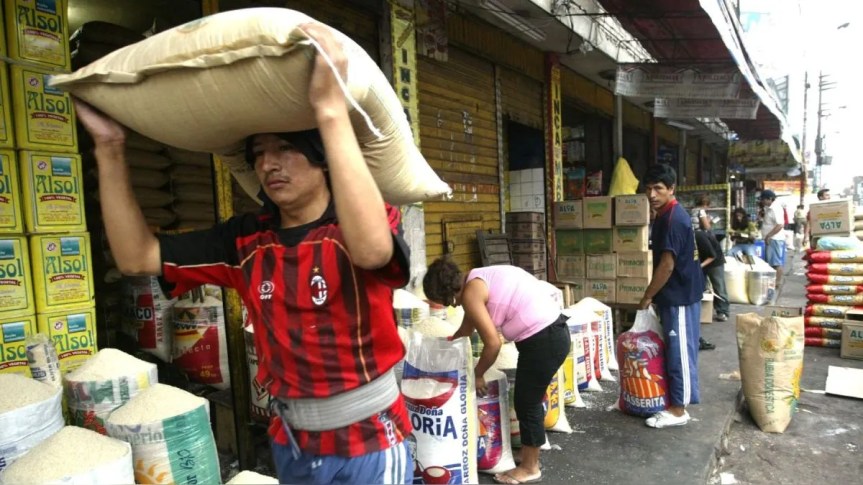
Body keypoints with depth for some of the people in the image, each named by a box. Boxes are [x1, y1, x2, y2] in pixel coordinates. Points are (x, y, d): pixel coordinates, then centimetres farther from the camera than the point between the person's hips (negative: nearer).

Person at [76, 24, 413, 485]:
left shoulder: (360, 225, -18)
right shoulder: (247, 240, -3)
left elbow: (373, 250, -43)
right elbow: (136, 256, -2)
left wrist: (331, 108, -43)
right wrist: (109, 148, -9)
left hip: (367, 442, -5)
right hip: (290, 441, 5)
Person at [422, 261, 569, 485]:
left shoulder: (470, 293, -15)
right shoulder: (478, 280, 13)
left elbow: (493, 343, -15)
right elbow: (468, 326, 27)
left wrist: (477, 374, 0)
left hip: (543, 340, -10)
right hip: (552, 331, 10)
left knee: (526, 402, 6)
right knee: (529, 399, 23)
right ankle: (529, 455, 40)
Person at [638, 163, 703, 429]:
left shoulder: (672, 219, -21)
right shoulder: (667, 215, 11)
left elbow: (667, 264, -23)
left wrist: (647, 297, -14)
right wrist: (655, 296, 20)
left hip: (680, 297, -10)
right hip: (675, 294, 10)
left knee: (679, 351, -1)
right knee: (675, 349, 17)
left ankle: (678, 409, 10)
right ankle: (677, 400, 29)